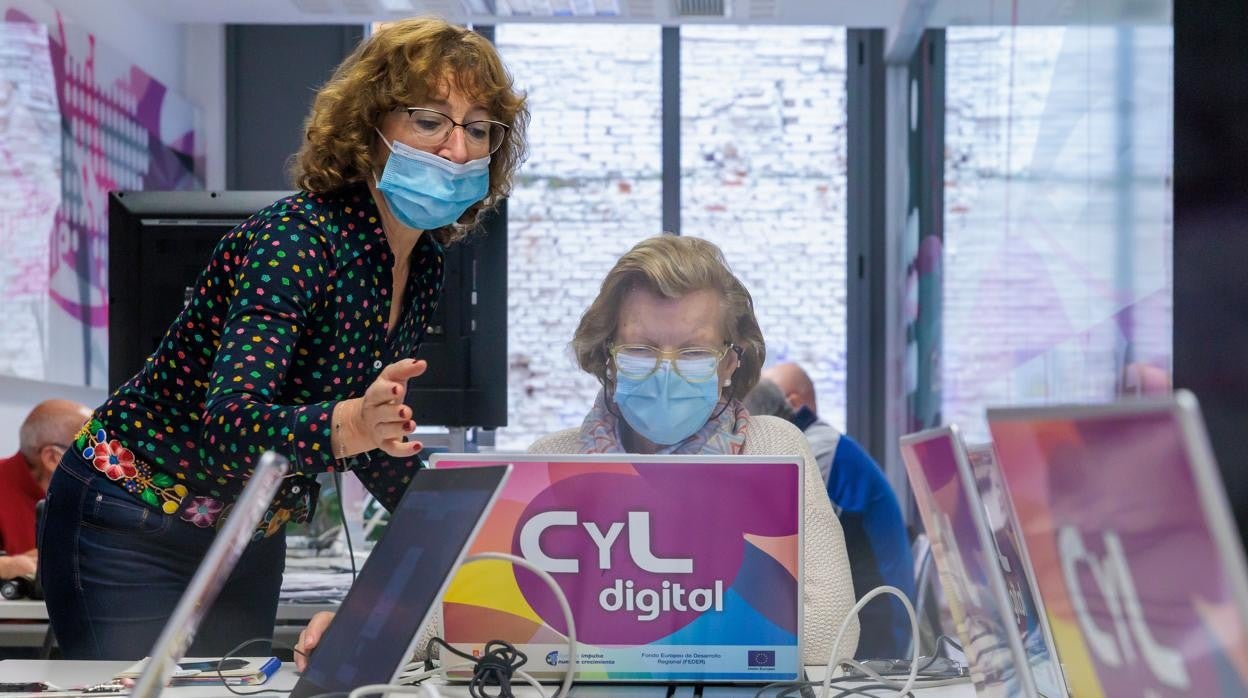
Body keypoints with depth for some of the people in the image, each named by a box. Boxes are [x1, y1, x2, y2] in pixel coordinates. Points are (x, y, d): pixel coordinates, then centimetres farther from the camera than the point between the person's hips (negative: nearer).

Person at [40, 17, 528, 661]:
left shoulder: (424, 263, 0)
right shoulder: (296, 240, -25)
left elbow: (375, 448, 11)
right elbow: (230, 425, -38)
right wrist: (352, 423, -56)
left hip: (249, 543, 8)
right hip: (133, 532, -8)